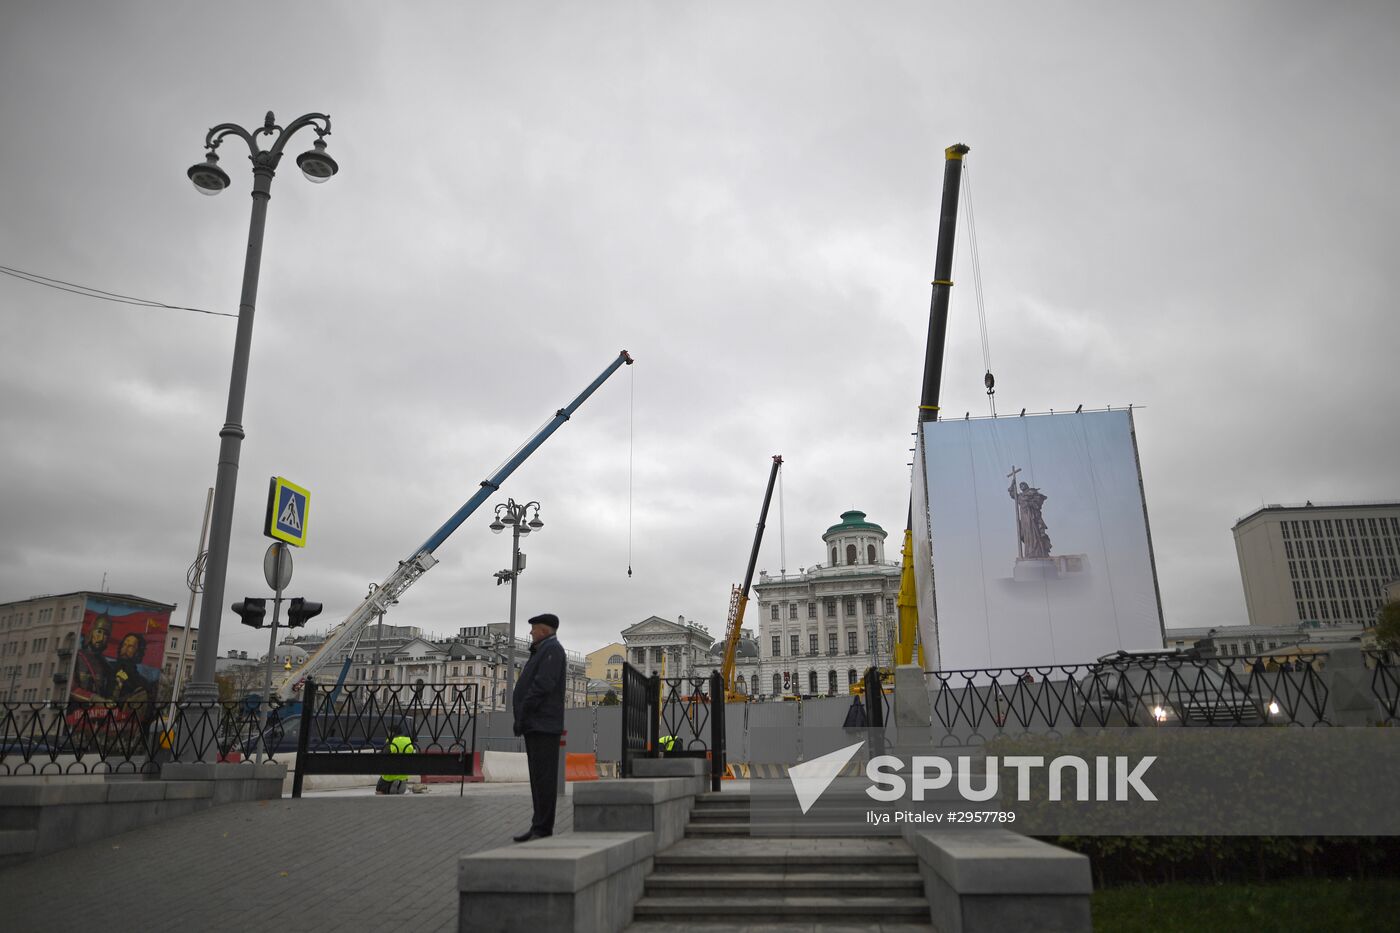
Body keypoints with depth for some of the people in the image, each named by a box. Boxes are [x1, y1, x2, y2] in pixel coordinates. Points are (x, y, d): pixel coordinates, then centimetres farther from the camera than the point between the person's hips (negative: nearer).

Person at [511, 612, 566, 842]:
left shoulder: (552, 649, -9)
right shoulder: (542, 651, 23)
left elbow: (542, 685, -19)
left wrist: (522, 715, -16)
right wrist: (522, 719, 13)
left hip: (544, 726, -10)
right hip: (535, 726, 10)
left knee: (544, 778, -8)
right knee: (538, 778, 10)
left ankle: (543, 829, -7)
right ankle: (539, 827, 14)